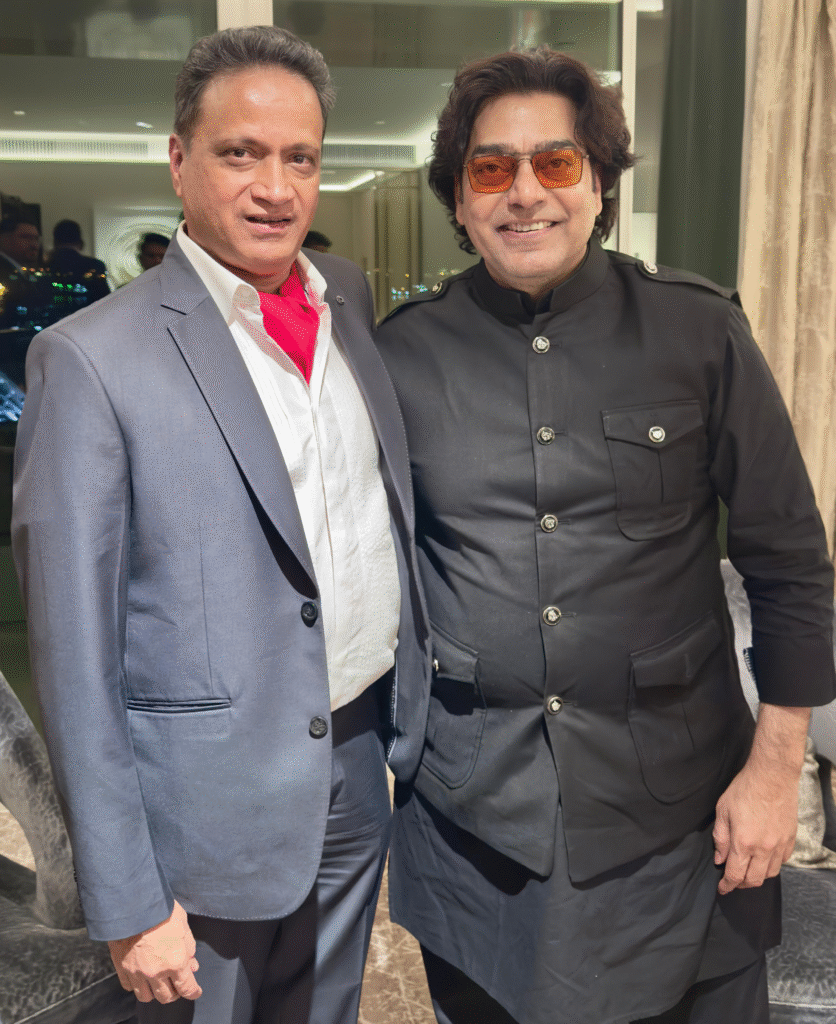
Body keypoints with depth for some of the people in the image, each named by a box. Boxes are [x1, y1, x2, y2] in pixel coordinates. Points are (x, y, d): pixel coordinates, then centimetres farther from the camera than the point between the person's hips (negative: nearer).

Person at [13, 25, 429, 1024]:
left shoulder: (349, 297, 3)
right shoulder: (91, 357, -15)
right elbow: (74, 653, -14)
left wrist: (409, 713, 11)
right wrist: (127, 904, -13)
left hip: (358, 780, 6)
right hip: (209, 807, -5)